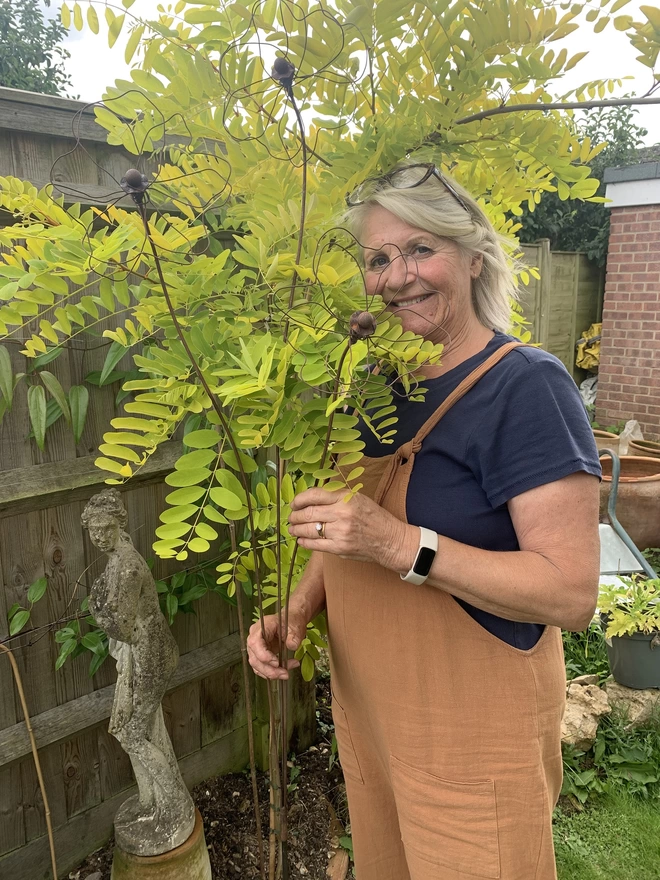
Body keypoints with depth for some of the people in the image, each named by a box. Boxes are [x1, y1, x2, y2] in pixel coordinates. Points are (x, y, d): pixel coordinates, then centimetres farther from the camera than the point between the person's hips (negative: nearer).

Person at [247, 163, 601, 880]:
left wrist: (400, 544, -31)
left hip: (474, 734, -6)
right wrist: (299, 607, -6)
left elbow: (572, 595, -23)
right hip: (365, 712, 7)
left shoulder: (527, 387, -18)